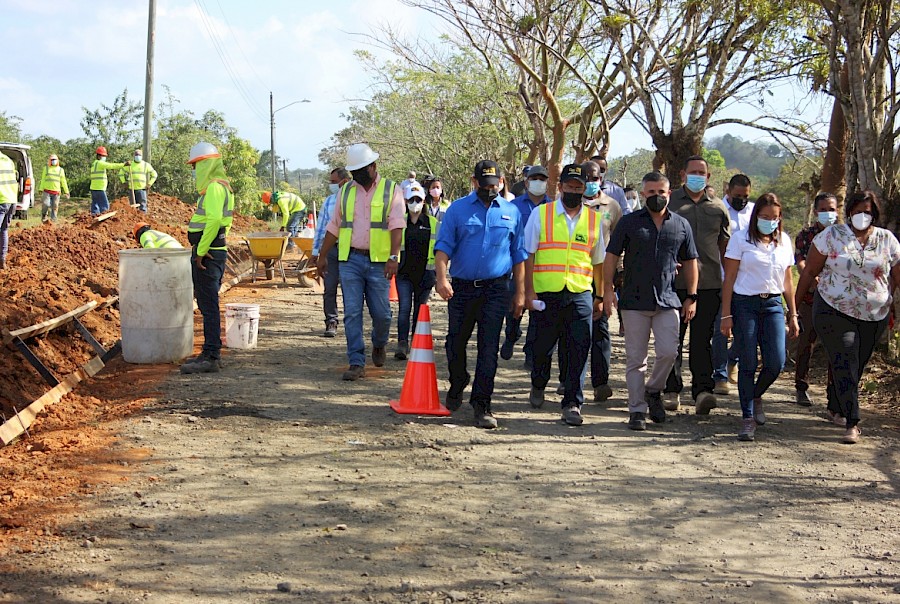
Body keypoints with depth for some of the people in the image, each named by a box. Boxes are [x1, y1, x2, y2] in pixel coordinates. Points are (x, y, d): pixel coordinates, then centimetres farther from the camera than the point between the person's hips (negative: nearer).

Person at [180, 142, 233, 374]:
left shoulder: (215, 187, -14)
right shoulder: (220, 186, 18)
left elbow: (214, 220, -26)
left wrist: (201, 251, -22)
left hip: (208, 254, -11)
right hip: (211, 252, 11)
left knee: (208, 305, -9)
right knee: (207, 303, 15)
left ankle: (211, 357, -7)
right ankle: (211, 353, 21)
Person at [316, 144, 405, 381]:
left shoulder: (391, 190, 1)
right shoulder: (346, 191, 12)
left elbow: (397, 226, -9)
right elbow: (334, 226, 18)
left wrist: (394, 257, -20)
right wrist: (322, 256, 17)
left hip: (378, 261, -3)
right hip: (350, 259, 3)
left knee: (381, 312, 1)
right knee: (352, 313, -2)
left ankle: (379, 344, 32)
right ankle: (357, 363, 1)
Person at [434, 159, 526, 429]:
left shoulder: (511, 213, 9)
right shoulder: (457, 209, 4)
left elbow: (518, 255, 13)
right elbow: (443, 246, -3)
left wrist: (520, 292, 9)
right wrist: (441, 278, -18)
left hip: (496, 289, 0)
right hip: (462, 288, 0)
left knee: (489, 348, -4)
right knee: (455, 343, 8)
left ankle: (482, 404, 0)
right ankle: (457, 387, 35)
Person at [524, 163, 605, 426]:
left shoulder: (594, 219, 10)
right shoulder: (541, 214, 2)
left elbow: (598, 262, 16)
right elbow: (528, 255, 2)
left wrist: (600, 297, 15)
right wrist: (529, 291, -5)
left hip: (581, 295, 1)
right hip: (546, 295, -1)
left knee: (578, 351, -5)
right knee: (543, 347, 12)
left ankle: (572, 404, 3)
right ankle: (538, 385, 40)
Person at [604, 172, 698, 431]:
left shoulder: (681, 225, 9)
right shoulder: (629, 222, 4)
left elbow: (690, 262, 14)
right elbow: (611, 256, 4)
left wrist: (691, 297, 9)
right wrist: (608, 289, -5)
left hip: (668, 301, 1)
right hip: (634, 300, -1)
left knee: (668, 352, -9)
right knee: (636, 358, 2)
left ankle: (653, 391, 19)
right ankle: (637, 410, 9)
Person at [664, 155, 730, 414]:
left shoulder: (718, 208, 13)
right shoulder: (669, 202, 6)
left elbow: (725, 247, 17)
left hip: (709, 283, 1)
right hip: (675, 283, -1)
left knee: (702, 339, -1)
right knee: (673, 339, 4)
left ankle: (702, 390, -5)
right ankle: (672, 390, 12)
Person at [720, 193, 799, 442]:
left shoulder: (784, 241, 11)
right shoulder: (740, 239, -2)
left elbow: (787, 280, 16)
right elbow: (729, 279, -3)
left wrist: (793, 314, 13)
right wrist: (726, 315, -8)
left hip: (773, 304, 3)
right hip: (745, 304, -3)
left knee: (776, 362, -6)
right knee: (748, 364, -2)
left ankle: (756, 396, 24)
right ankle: (747, 418, 8)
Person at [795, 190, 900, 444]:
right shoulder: (832, 235, -2)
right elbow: (809, 272, 0)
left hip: (874, 317, 3)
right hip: (834, 312, -3)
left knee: (857, 366, 12)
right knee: (845, 366, -11)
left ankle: (835, 409, 33)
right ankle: (851, 423, -12)